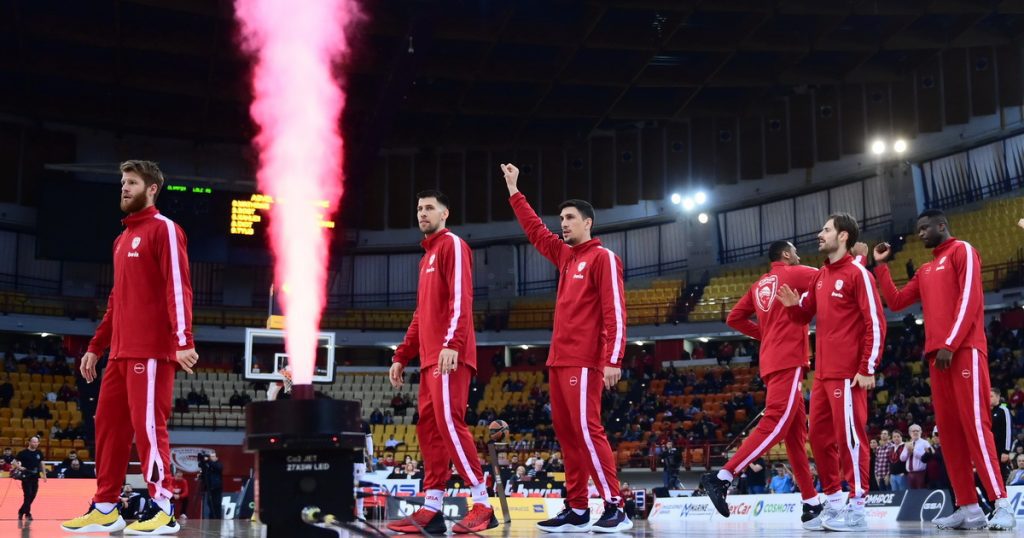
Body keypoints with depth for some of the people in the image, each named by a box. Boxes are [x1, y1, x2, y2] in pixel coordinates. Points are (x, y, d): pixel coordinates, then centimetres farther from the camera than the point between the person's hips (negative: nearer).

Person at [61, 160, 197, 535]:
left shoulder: (163, 229, -4)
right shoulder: (123, 239, 22)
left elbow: (178, 288, -14)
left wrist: (183, 341, -24)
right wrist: (96, 347, 23)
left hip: (151, 350, -9)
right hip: (121, 351, 9)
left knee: (147, 423, -9)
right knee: (108, 423, 7)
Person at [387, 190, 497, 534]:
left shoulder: (452, 245, -1)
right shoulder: (428, 257, 26)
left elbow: (461, 298, -15)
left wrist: (452, 344, -26)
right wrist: (401, 357, 23)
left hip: (449, 356, -9)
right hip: (430, 357, 9)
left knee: (449, 423, -13)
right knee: (428, 428, 3)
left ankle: (482, 506, -9)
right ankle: (431, 510, 3)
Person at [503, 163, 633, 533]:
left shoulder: (602, 257, -6)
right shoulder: (565, 256, 17)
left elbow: (614, 312, -13)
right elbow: (535, 230, 31)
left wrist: (613, 360, -20)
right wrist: (514, 192, 32)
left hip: (583, 361, -8)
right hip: (558, 360, 8)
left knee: (586, 429, -13)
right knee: (566, 433, 6)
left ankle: (614, 507, -12)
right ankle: (577, 510, 9)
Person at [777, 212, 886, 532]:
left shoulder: (857, 273, -8)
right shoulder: (821, 276, 17)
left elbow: (876, 324, -12)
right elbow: (805, 316, 24)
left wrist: (868, 369, -17)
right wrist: (793, 305, 1)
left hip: (848, 372, -9)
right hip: (822, 372, 9)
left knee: (849, 436, -7)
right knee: (820, 437, 11)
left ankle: (857, 509, -2)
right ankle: (834, 504, 19)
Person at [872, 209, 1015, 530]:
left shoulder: (963, 251, 2)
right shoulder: (925, 271, 25)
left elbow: (969, 299, -10)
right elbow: (896, 302, 26)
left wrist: (950, 344, -16)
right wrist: (881, 266, 22)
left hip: (964, 350, -8)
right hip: (937, 356, 8)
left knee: (974, 424, -15)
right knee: (949, 429, 1)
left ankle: (1002, 505, -16)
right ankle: (968, 508, 0)